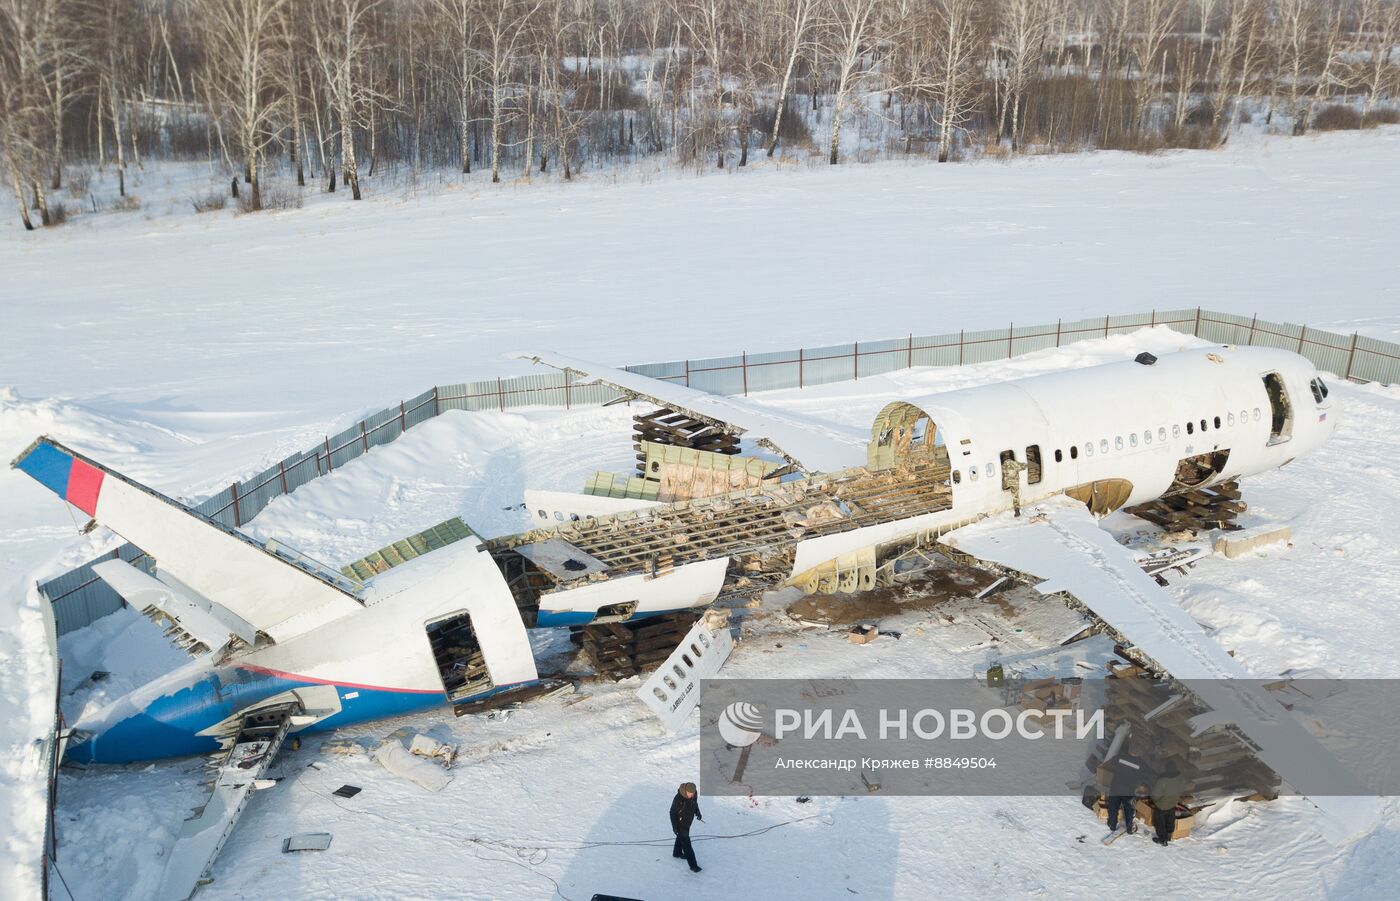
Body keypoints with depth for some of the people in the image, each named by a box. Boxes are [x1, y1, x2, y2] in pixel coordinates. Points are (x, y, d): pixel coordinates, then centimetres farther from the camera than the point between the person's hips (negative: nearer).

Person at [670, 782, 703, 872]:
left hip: (688, 822, 7)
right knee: (686, 844, -4)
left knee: (681, 837, 29)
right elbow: (672, 813, -22)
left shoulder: (694, 795, -15)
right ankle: (693, 865, 1)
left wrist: (697, 813, -5)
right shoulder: (678, 798, -33)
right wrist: (674, 827, -20)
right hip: (680, 824, -7)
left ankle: (677, 853, 52)